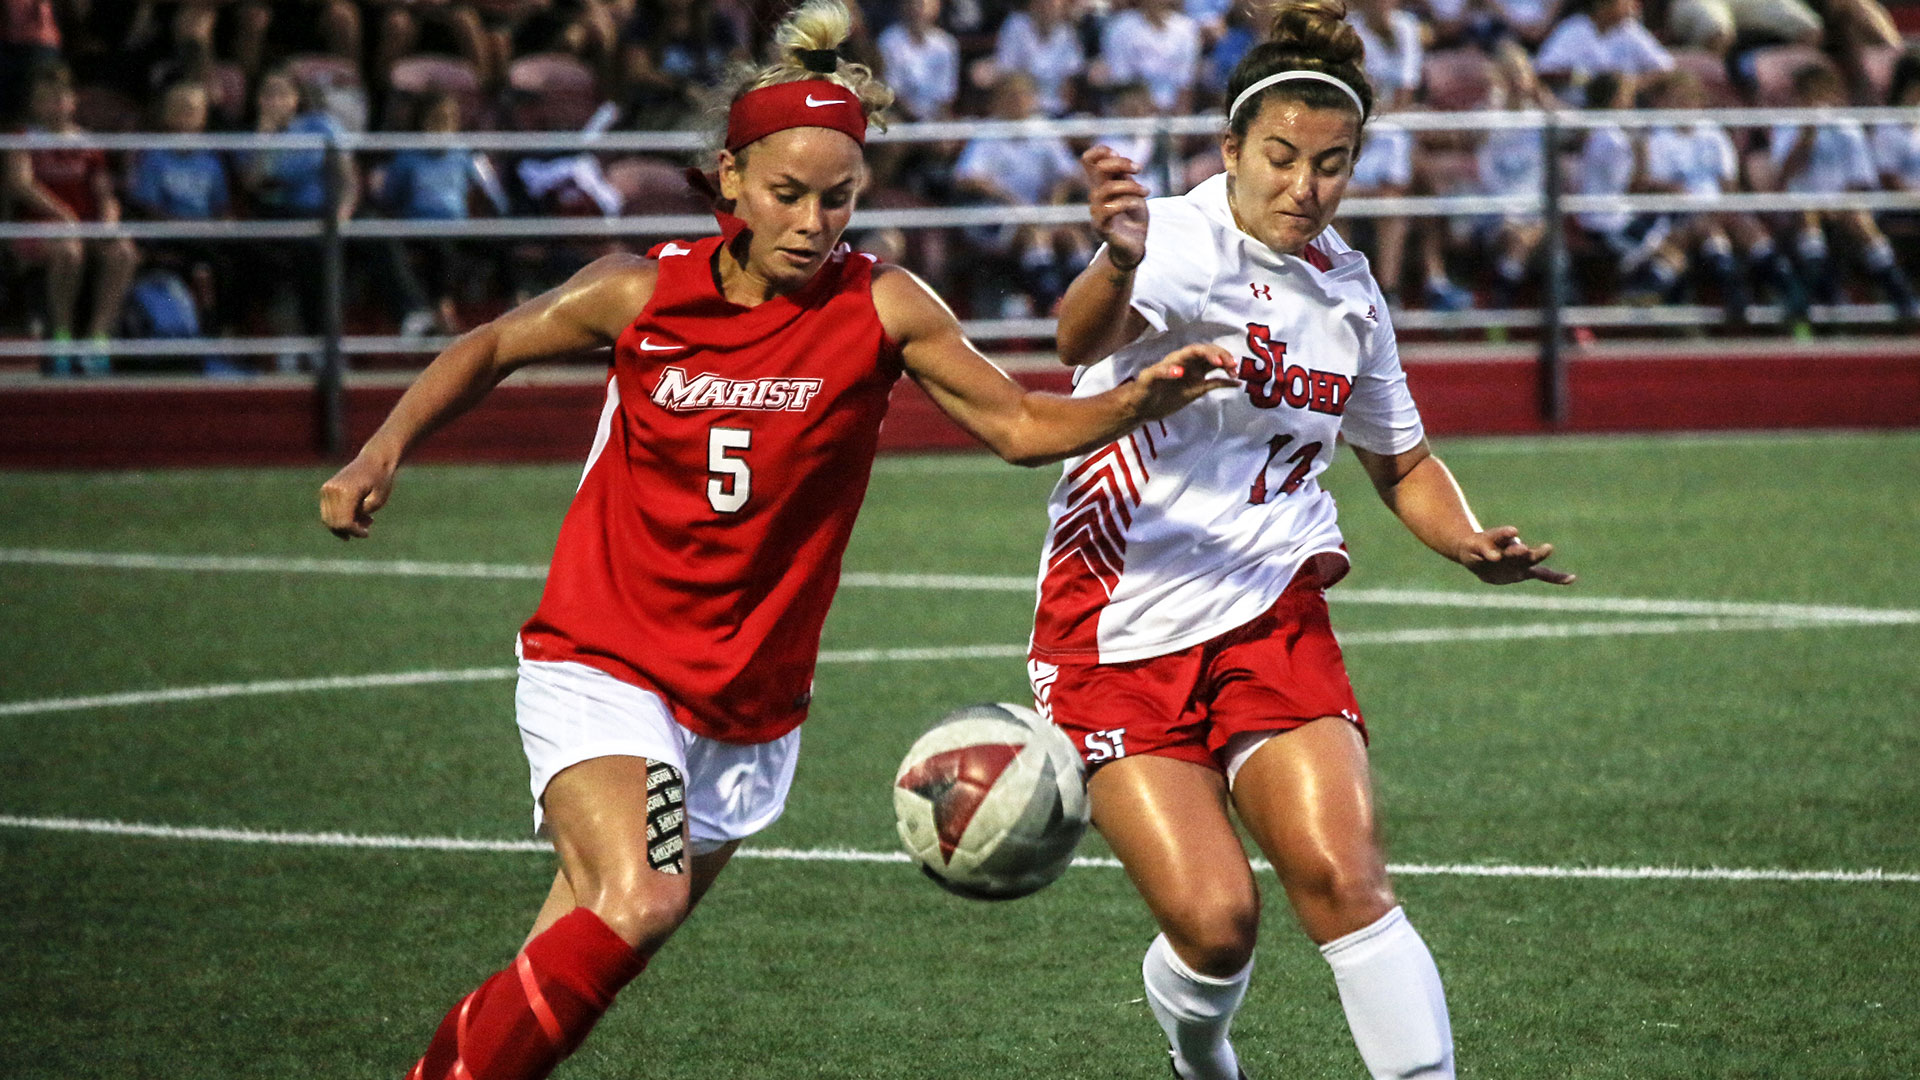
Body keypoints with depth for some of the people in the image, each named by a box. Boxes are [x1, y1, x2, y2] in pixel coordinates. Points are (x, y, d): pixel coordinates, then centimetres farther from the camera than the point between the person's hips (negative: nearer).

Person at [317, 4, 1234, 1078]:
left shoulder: (882, 308, -7)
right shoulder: (645, 292, -7)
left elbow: (1021, 424, -6)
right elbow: (493, 350, 9)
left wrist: (1141, 400, -24)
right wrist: (384, 453, -2)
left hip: (749, 706, 3)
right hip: (599, 667, -3)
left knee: (566, 976, 8)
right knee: (637, 903, -28)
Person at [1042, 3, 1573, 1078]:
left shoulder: (1348, 289, 7)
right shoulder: (1181, 243, -15)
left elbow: (1404, 463, 22)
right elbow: (1086, 340, -39)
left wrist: (1473, 544, 1)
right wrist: (1118, 263, -62)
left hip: (1271, 617, 5)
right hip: (1120, 627, -4)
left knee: (1345, 878, -15)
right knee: (1215, 919, -11)